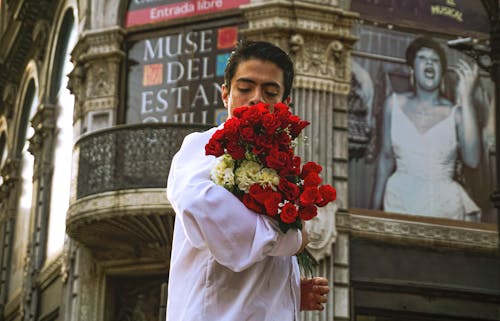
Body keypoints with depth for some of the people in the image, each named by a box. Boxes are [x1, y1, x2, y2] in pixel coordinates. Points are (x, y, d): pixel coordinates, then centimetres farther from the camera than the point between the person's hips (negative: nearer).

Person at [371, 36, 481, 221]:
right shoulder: (394, 104, 4)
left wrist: (465, 98, -17)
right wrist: (375, 208, 11)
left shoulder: (454, 112, -2)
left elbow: (472, 160, -18)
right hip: (401, 202, 1)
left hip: (444, 205, -1)